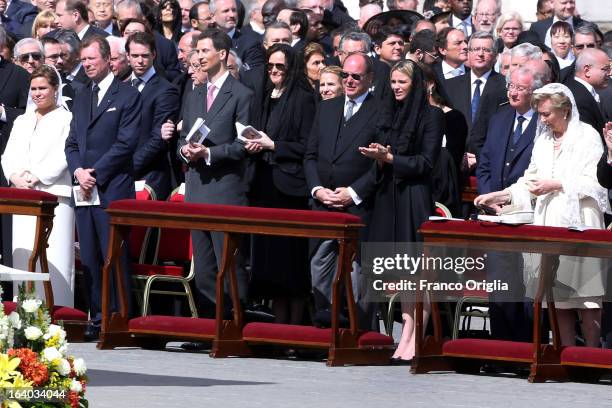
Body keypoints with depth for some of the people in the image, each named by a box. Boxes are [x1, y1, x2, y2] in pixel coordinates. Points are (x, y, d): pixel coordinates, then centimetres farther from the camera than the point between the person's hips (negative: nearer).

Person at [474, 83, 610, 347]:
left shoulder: (587, 136, -2)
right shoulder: (544, 139, 18)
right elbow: (531, 178, 21)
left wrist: (555, 185, -14)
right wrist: (502, 196, 8)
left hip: (579, 221, -6)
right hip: (549, 223, 6)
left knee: (585, 294, -8)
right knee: (558, 294, 2)